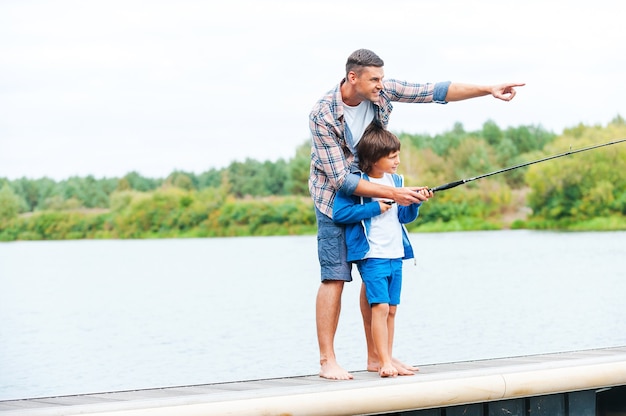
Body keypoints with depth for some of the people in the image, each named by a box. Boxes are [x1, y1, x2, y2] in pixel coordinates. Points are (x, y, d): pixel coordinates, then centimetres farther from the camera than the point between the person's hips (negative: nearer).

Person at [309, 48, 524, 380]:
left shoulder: (382, 92, -12)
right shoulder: (322, 114, -26)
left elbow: (434, 92, -8)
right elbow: (342, 179, -27)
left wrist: (488, 90, -15)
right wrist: (393, 194, -31)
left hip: (371, 191, 6)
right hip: (335, 195, -6)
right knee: (334, 277, -11)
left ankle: (375, 356, 13)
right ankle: (327, 361, -7)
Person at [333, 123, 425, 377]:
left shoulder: (396, 181, 12)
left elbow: (405, 217, 12)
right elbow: (339, 213, -17)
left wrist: (415, 203, -8)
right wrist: (375, 208, -17)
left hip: (395, 254, 7)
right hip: (372, 255, -7)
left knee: (391, 309, 8)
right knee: (380, 306, -14)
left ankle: (387, 362, 13)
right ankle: (385, 363, -12)